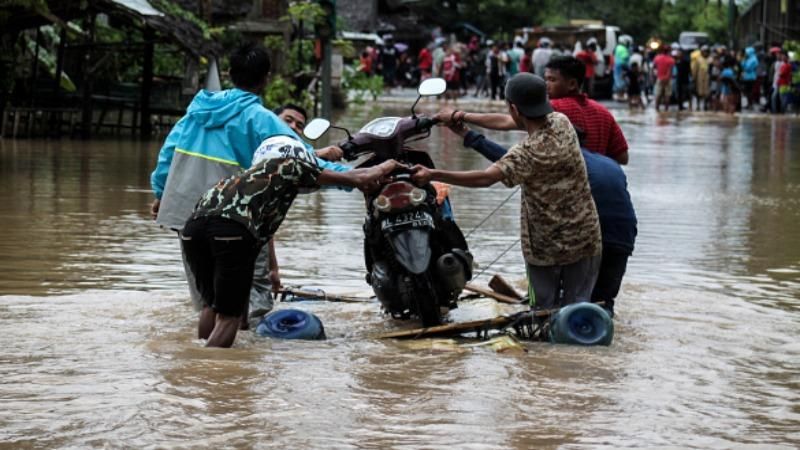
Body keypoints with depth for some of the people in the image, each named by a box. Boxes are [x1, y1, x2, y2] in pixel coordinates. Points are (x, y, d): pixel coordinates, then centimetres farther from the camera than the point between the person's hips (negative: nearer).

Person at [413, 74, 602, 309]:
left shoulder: (528, 153, -24)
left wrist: (433, 174, -36)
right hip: (584, 240, 5)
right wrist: (466, 118, 13)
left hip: (545, 247, -5)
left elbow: (486, 178, -34)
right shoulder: (561, 123, -4)